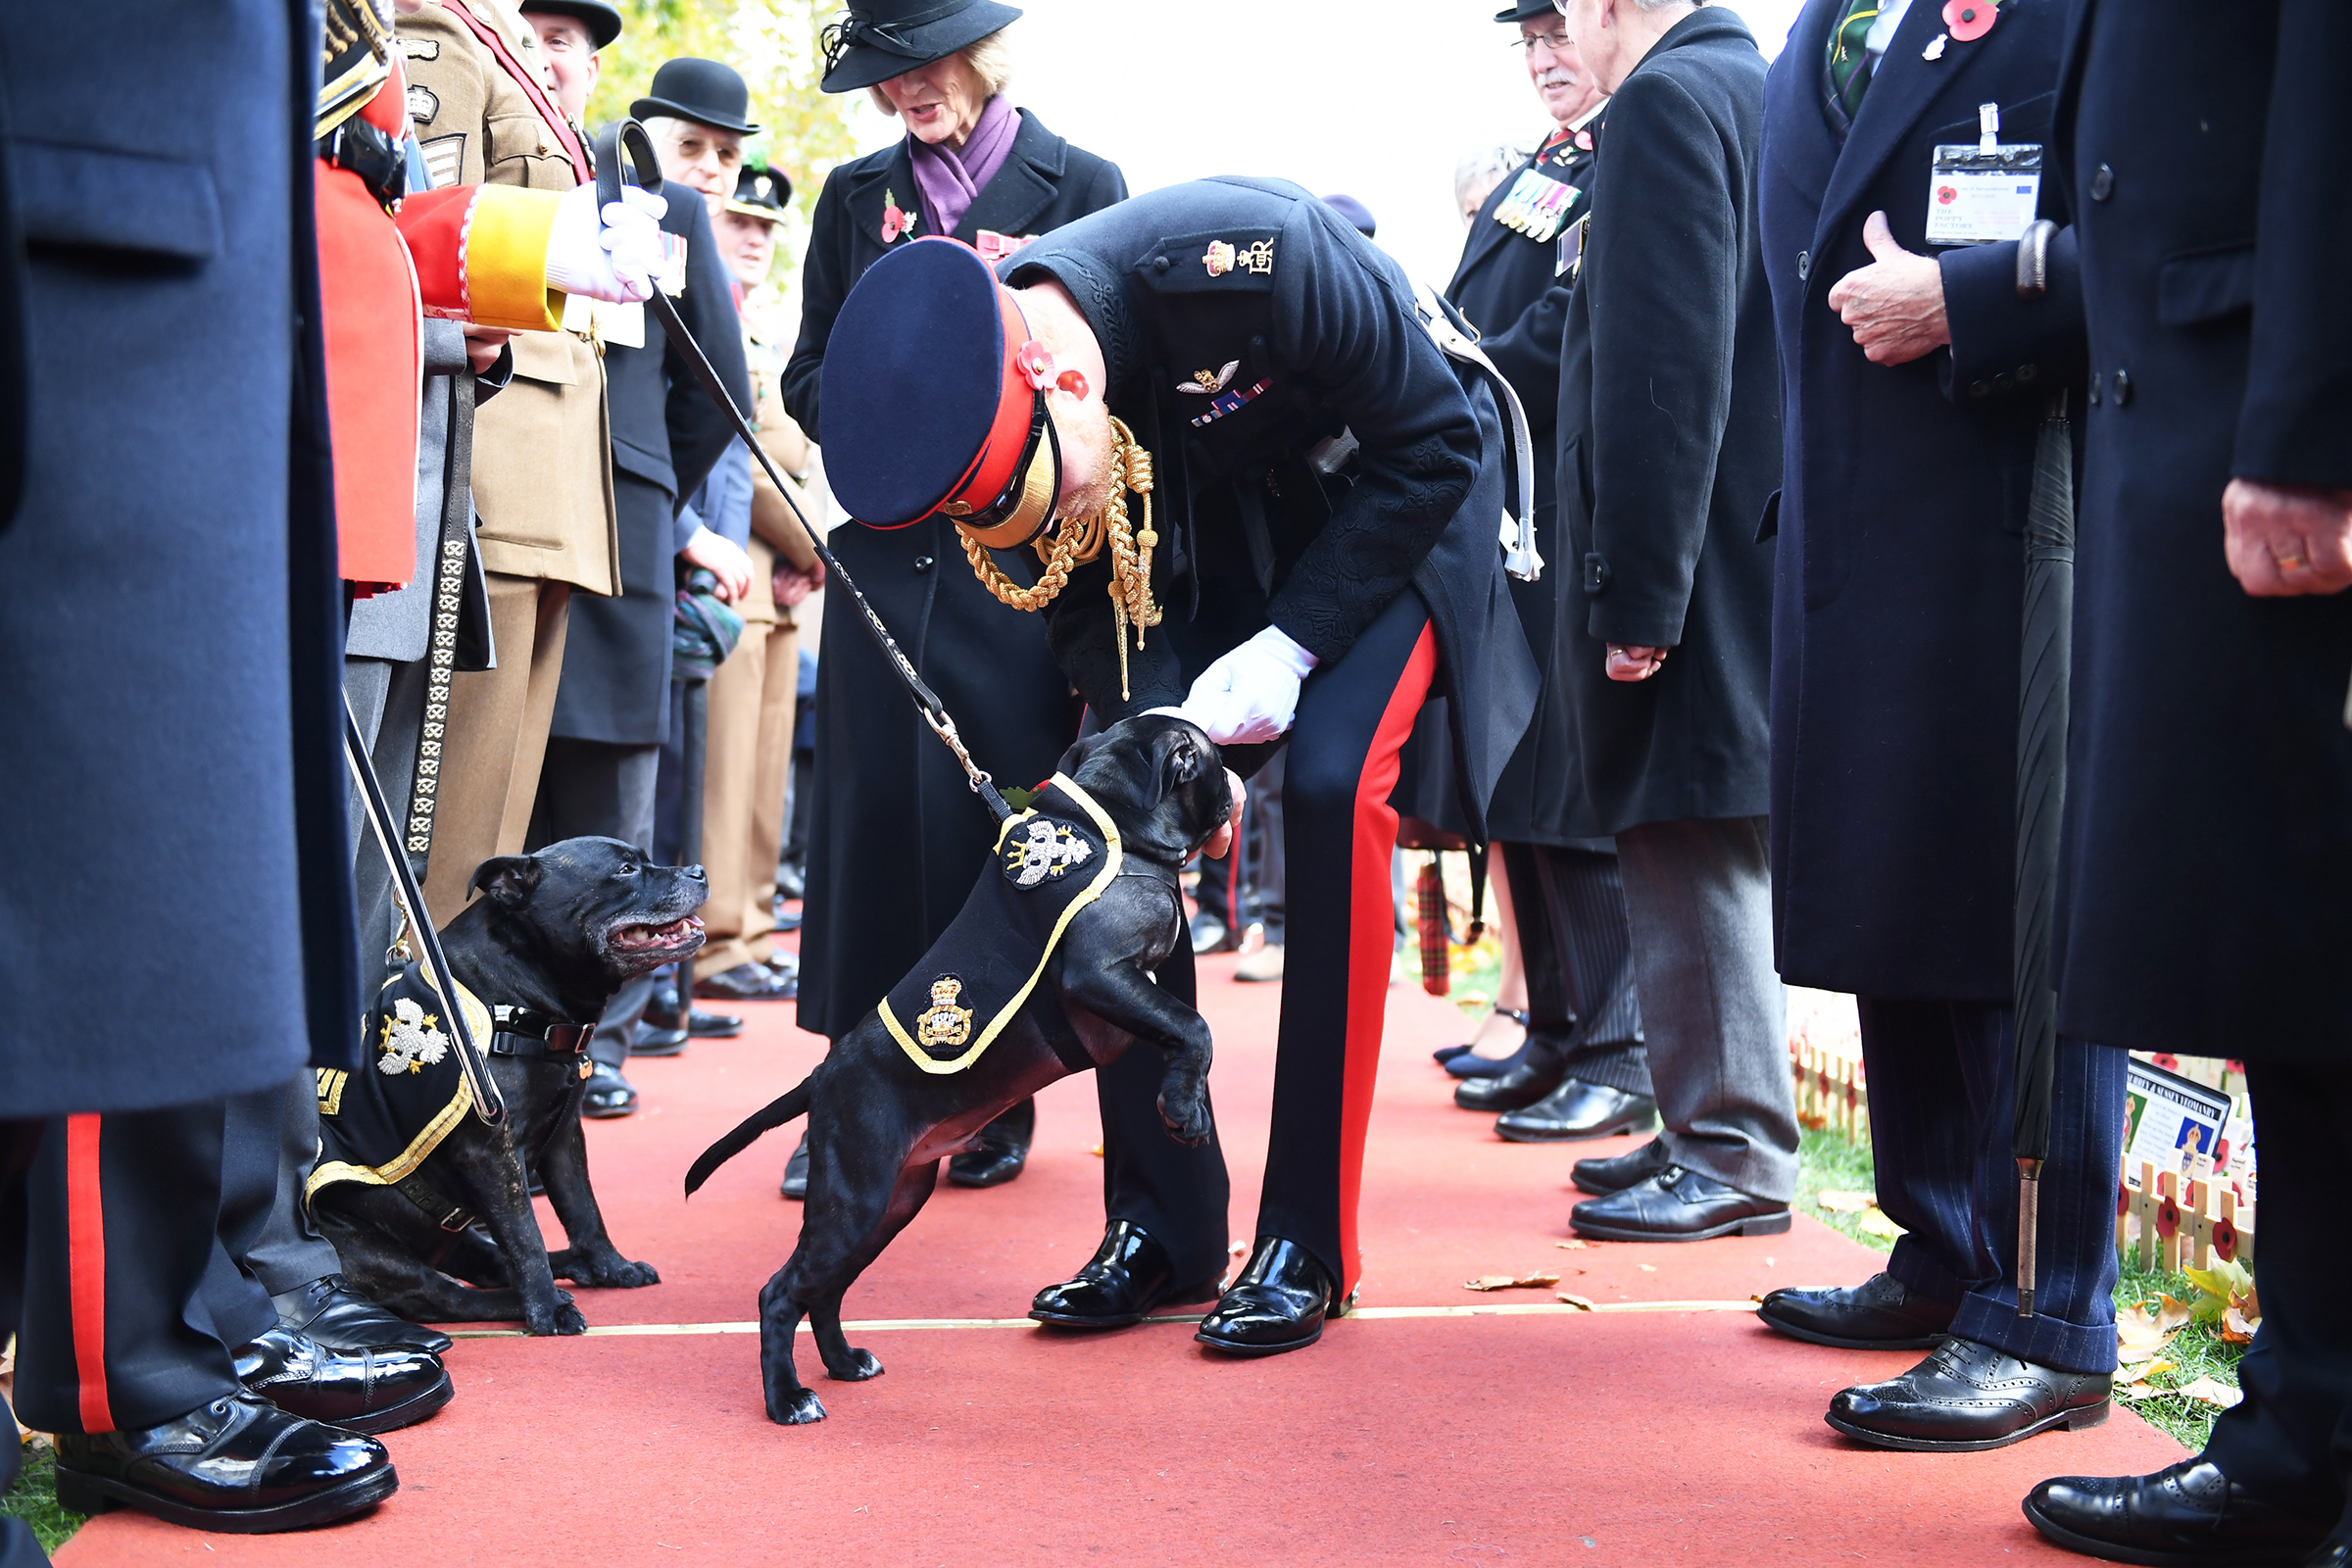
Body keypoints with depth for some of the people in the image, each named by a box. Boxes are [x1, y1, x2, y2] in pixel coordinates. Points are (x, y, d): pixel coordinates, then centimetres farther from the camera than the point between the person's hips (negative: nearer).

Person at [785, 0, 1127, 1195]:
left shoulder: (1081, 187, 4)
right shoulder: (856, 196, 14)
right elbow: (808, 376, 13)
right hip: (884, 551, 3)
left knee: (1000, 814, -1)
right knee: (870, 809, 1)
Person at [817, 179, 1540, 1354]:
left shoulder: (1253, 260, -38)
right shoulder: (974, 393, -22)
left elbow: (1436, 442, -23)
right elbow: (1086, 590, -7)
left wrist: (1290, 646, -25)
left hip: (1393, 508, -4)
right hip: (1206, 538, 5)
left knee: (1329, 784, -23)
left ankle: (1308, 1245, -13)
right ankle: (1163, 1225, 2)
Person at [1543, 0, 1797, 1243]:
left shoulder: (1666, 100, -12)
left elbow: (1664, 372, -20)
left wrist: (1639, 597, -20)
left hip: (1697, 566, -10)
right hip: (1760, 547, 10)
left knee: (1693, 851, -5)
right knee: (1702, 855, 15)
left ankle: (1736, 1156, 2)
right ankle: (1711, 1129, 23)